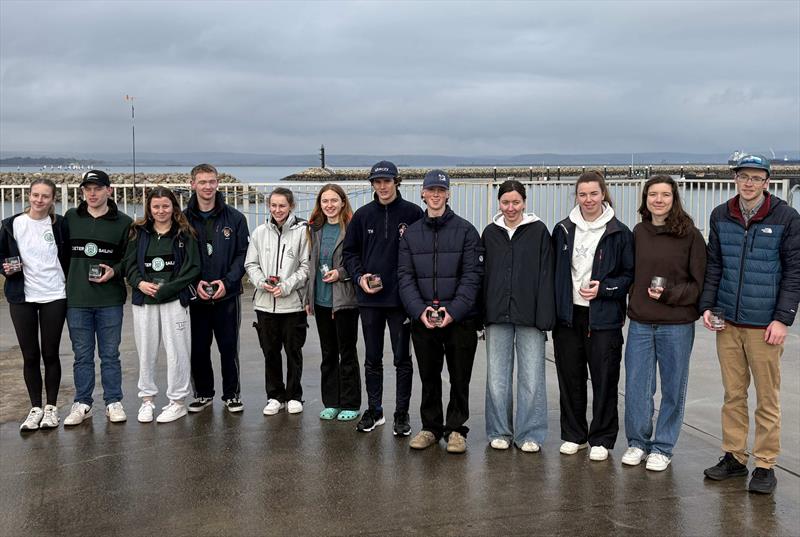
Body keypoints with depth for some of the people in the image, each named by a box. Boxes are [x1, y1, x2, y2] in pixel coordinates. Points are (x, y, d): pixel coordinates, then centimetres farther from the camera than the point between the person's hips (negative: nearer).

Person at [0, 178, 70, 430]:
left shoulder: (59, 224, 0)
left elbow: (68, 257, 9)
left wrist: (69, 285, 1)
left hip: (54, 296, -1)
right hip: (22, 298, 1)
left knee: (50, 353, 5)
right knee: (30, 355, 6)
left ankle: (51, 407, 17)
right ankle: (35, 408, 18)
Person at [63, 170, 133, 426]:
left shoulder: (123, 222, 1)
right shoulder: (70, 218, 6)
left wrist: (115, 271, -13)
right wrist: (66, 283, 5)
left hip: (110, 300, -1)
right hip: (76, 299, 1)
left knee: (110, 354, 7)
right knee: (82, 355, 9)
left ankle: (114, 402, 17)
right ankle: (82, 404, 19)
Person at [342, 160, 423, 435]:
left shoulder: (413, 213, -4)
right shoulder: (363, 215, 5)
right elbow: (349, 252, 11)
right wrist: (359, 276, -5)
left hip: (400, 298, -3)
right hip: (369, 299, 3)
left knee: (402, 358, 5)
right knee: (372, 358, 12)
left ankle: (402, 413, 16)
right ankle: (374, 410, 24)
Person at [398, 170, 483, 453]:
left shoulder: (465, 230, 1)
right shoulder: (410, 233, 9)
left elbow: (472, 275, -6)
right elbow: (405, 277, 3)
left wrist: (454, 311, -17)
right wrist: (419, 310, -12)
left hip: (460, 319, -2)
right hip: (422, 320, 2)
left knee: (459, 377, 5)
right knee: (428, 377, 12)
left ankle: (456, 429, 19)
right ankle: (431, 427, 25)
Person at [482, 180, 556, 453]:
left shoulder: (539, 231, 0)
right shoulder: (490, 233, 9)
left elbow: (545, 276, -3)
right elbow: (484, 275, 12)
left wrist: (545, 316, -10)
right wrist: (481, 314, 6)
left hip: (528, 316, -3)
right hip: (497, 315, 3)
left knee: (531, 377, 2)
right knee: (497, 377, 7)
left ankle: (530, 434, 14)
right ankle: (500, 431, 20)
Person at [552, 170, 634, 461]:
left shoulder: (619, 233, -1)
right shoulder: (563, 229, 8)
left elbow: (629, 274, 3)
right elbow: (553, 271, 12)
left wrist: (604, 287, -13)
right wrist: (552, 309, 4)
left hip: (603, 317, -3)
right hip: (567, 316, 3)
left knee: (604, 379, 2)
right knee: (570, 378, 9)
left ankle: (602, 439, 16)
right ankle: (573, 435, 24)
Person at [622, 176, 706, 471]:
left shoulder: (690, 234, -6)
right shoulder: (638, 233, 5)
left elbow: (700, 282, -5)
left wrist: (669, 293, -18)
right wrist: (637, 298, 4)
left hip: (677, 325, -3)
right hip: (640, 323, 3)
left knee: (673, 388, 8)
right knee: (636, 386, 7)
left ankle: (662, 447, 22)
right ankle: (638, 442, 25)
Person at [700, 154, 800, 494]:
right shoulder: (721, 216, 6)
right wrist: (707, 306, 3)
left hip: (765, 325, -4)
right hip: (727, 323, 4)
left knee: (767, 399, 4)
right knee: (733, 395, 12)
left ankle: (765, 465, 14)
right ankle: (734, 457, 23)